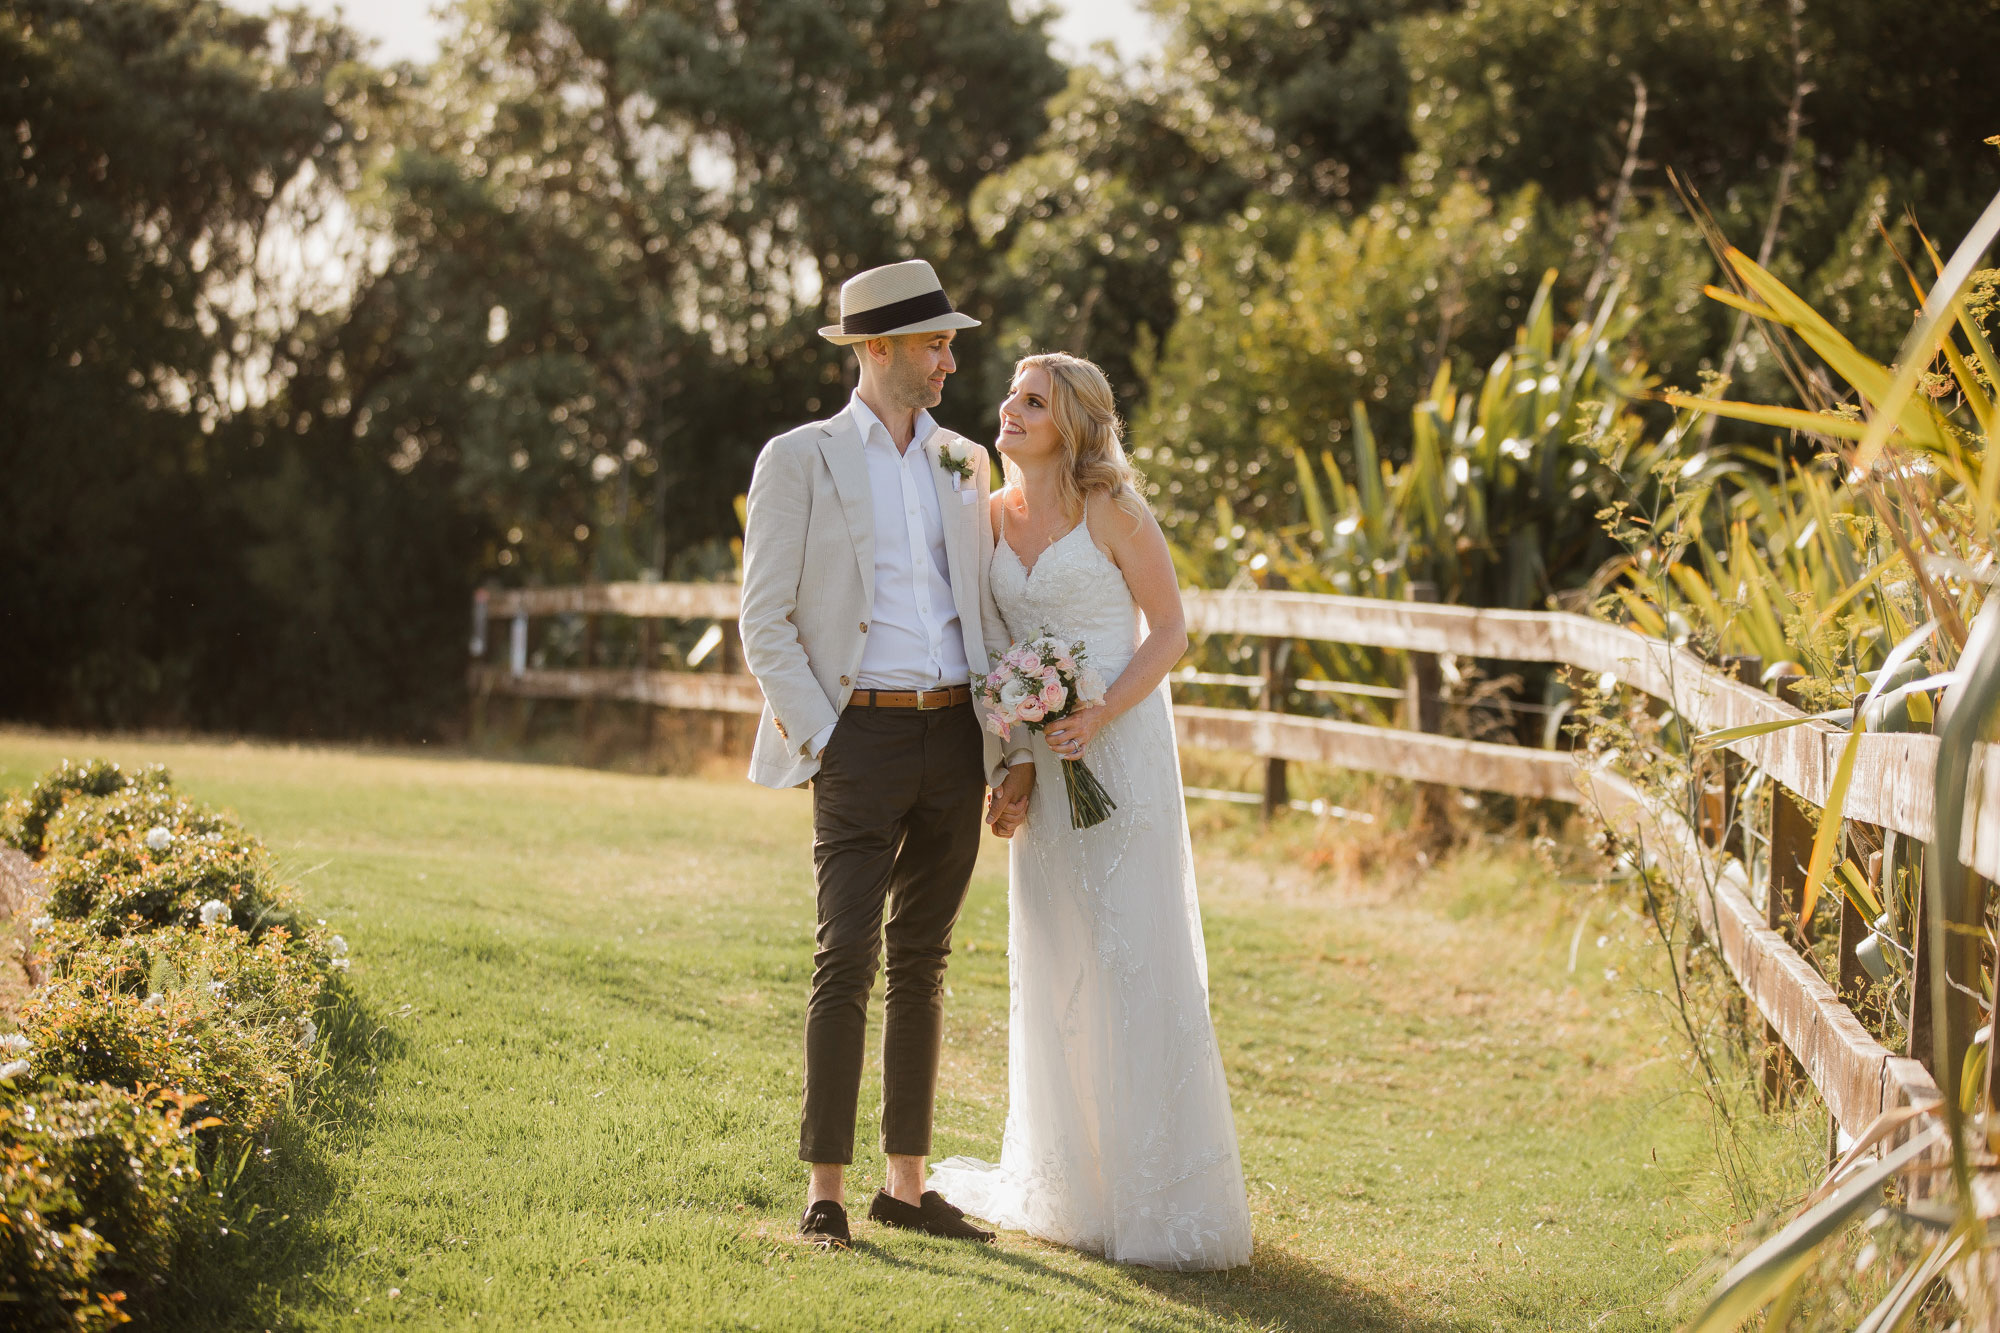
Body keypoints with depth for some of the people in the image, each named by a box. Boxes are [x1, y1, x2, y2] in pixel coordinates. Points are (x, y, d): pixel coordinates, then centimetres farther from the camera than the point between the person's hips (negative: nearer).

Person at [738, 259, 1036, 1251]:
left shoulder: (964, 464, 14)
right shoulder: (799, 460, -1)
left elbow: (987, 611, 15)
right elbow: (765, 624, -3)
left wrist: (1016, 749, 7)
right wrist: (819, 746, -10)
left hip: (955, 737, 5)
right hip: (861, 736, -5)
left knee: (921, 963, 9)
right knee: (846, 960, -11)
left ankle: (905, 1185, 15)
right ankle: (825, 1193, -5)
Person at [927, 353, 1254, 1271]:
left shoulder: (1112, 512, -7)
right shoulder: (994, 515, 9)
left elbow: (1170, 630, -6)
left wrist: (1100, 716, -18)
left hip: (1119, 743, -6)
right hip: (1038, 755, 6)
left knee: (1132, 959, -6)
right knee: (1051, 961, 9)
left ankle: (1160, 1201, 0)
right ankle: (1068, 1187, 21)